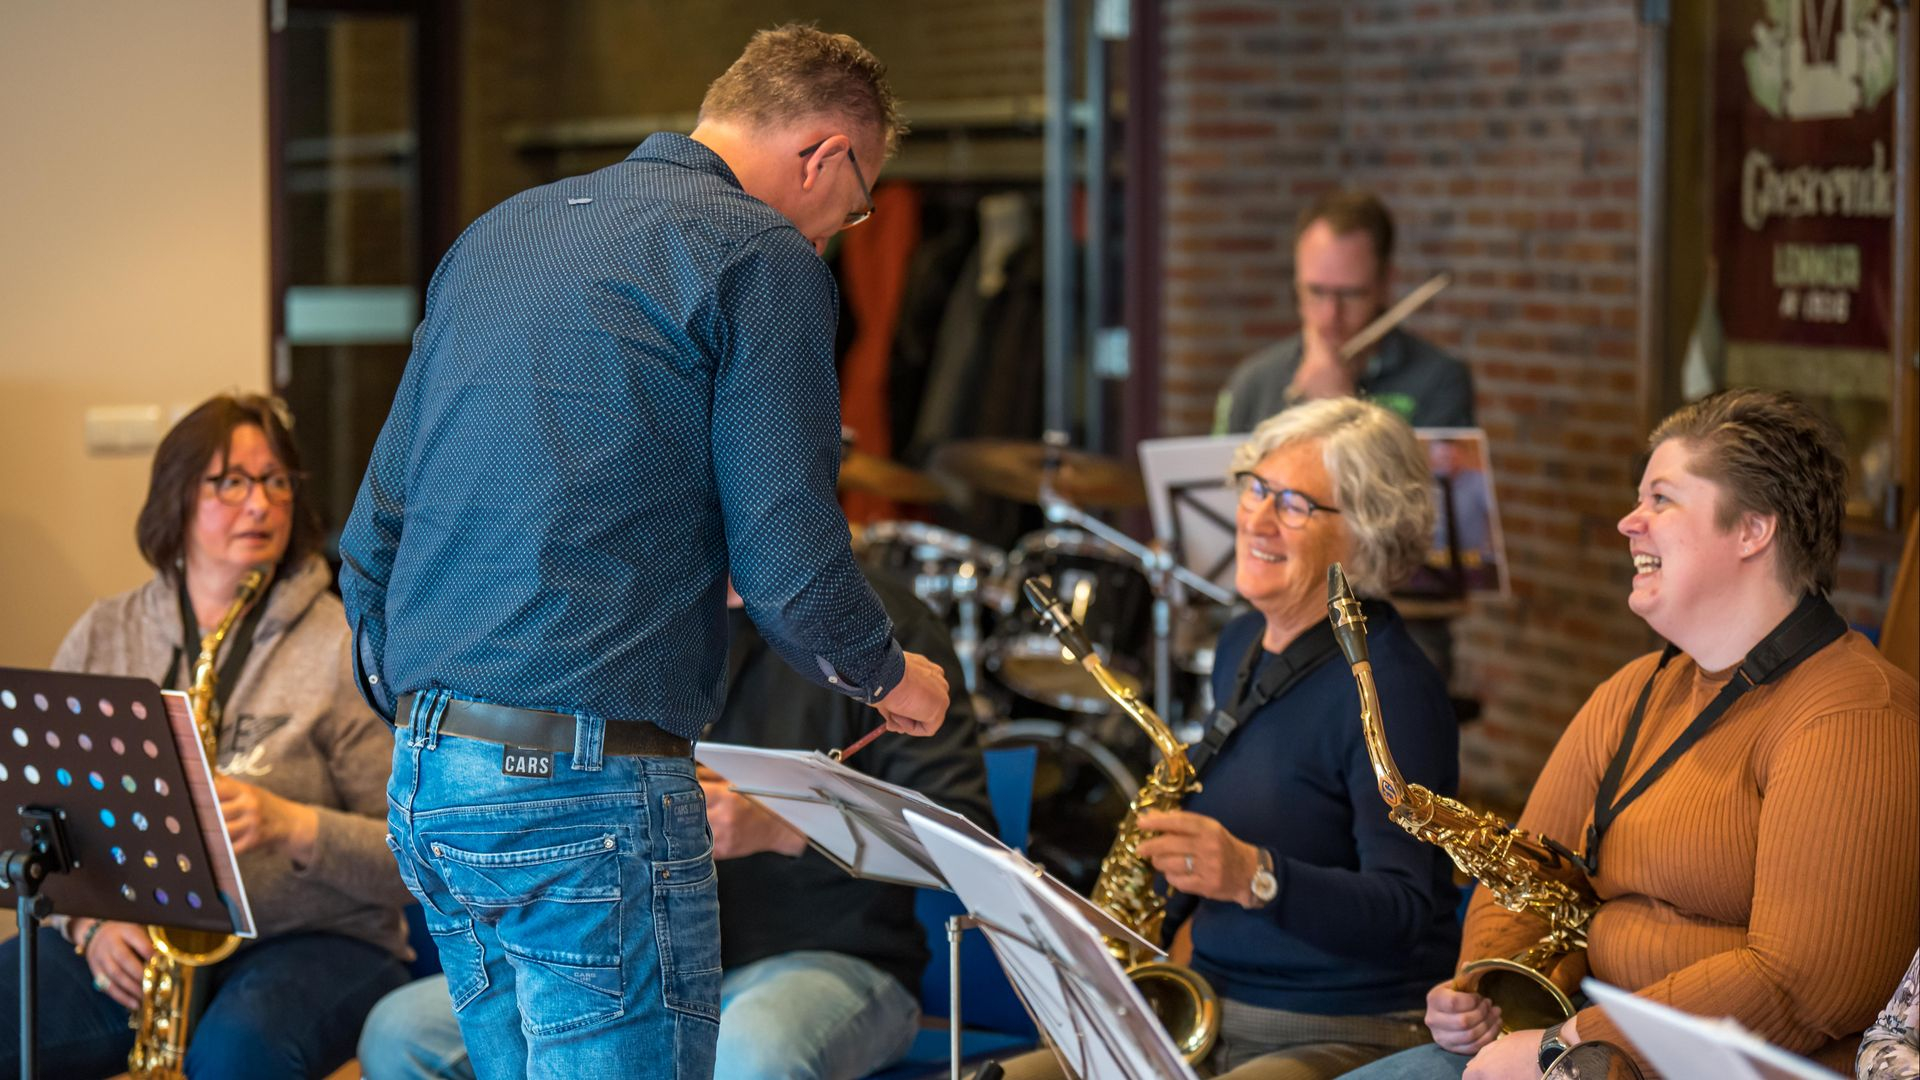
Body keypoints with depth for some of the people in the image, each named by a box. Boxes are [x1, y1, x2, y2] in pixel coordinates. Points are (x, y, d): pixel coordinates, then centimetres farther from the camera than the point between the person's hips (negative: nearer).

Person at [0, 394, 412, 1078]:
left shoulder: (348, 650, -2)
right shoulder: (102, 637, 9)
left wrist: (293, 828, -22)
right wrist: (88, 918, -10)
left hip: (311, 943, -3)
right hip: (127, 948, 3)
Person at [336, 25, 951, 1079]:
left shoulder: (498, 232, 18)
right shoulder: (762, 257, -6)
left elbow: (373, 532, 20)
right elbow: (787, 567, -10)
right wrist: (890, 675, 10)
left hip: (424, 783, 8)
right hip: (589, 793, -8)